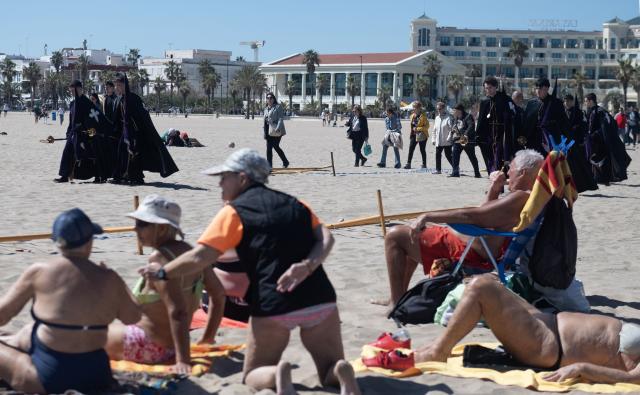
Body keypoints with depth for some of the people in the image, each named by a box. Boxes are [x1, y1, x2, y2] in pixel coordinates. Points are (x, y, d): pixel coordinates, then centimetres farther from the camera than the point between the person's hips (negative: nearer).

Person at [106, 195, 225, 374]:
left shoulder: (159, 258, -24)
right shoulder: (188, 251, 1)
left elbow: (178, 312, -31)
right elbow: (218, 294, 7)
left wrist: (183, 361, -32)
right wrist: (208, 336, 15)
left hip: (148, 347, -9)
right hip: (171, 346, 9)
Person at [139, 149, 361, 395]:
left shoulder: (235, 211, 3)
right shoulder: (294, 204, 19)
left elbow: (199, 258, -3)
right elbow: (326, 238, 2)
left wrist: (162, 272, 10)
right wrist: (307, 266, -12)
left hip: (273, 307, -4)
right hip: (320, 300, 4)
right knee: (331, 370, 18)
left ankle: (276, 374, -19)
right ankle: (341, 371, -19)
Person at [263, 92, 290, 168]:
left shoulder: (278, 107, -4)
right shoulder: (266, 109, 18)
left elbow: (281, 118, -11)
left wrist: (277, 128, -24)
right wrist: (265, 132, 16)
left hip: (276, 131, -7)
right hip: (269, 131, 7)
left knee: (276, 146, -5)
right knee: (269, 148, 4)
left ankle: (285, 162, 10)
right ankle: (269, 165, 9)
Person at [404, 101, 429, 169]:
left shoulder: (423, 116, -13)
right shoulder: (412, 115, 8)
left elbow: (427, 126, -16)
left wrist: (418, 129, -21)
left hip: (421, 135, -6)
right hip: (414, 135, 6)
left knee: (422, 150, 3)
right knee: (411, 149, -1)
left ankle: (424, 164, 14)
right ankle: (408, 163, 1)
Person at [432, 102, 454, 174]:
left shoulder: (448, 117, -9)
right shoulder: (437, 118, 13)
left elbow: (451, 129, -14)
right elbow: (434, 130, 18)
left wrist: (449, 138, -20)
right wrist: (433, 139, 13)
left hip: (446, 141, -7)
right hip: (438, 141, 7)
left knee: (448, 155, -5)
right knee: (437, 155, 7)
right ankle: (438, 169, 15)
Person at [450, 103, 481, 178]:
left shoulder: (468, 117, -11)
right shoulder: (455, 118, 14)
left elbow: (471, 126, -24)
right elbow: (454, 126, 26)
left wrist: (466, 134, -34)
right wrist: (453, 129, 2)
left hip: (468, 140, -7)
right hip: (458, 139, 7)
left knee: (472, 157, 2)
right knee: (454, 155, -6)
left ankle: (477, 173, 12)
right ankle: (455, 172, -4)